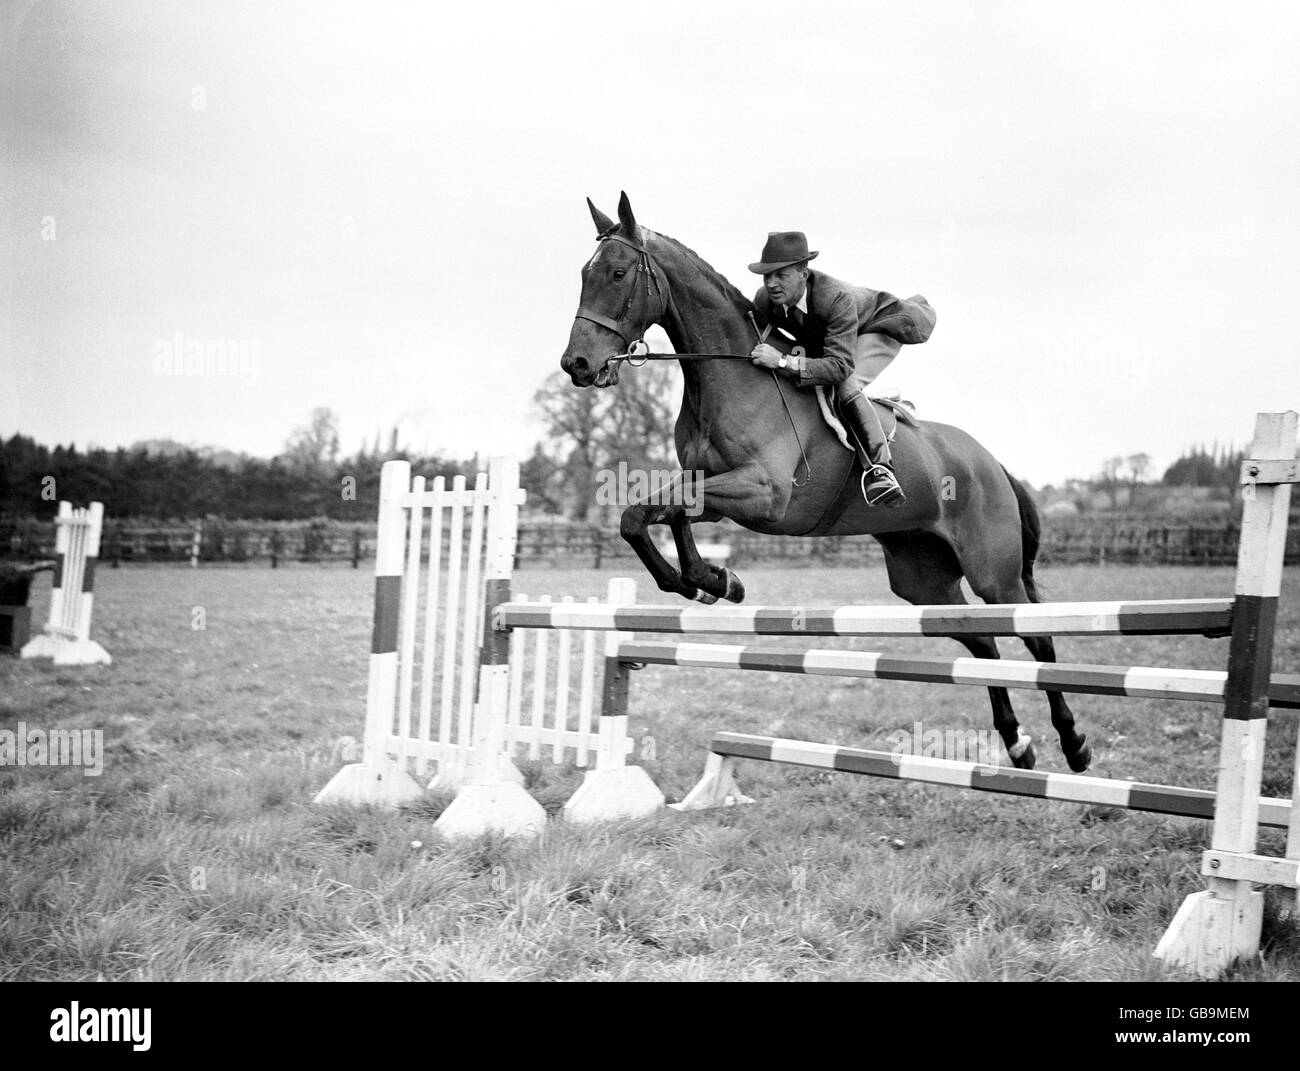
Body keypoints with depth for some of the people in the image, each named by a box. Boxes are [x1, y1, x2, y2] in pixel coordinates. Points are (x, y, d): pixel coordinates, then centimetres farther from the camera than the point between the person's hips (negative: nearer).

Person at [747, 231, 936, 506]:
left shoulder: (837, 298, -43)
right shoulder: (764, 301, -25)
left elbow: (841, 367, -49)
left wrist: (783, 361, -56)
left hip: (878, 327, -8)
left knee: (845, 385, -32)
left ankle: (879, 467, -33)